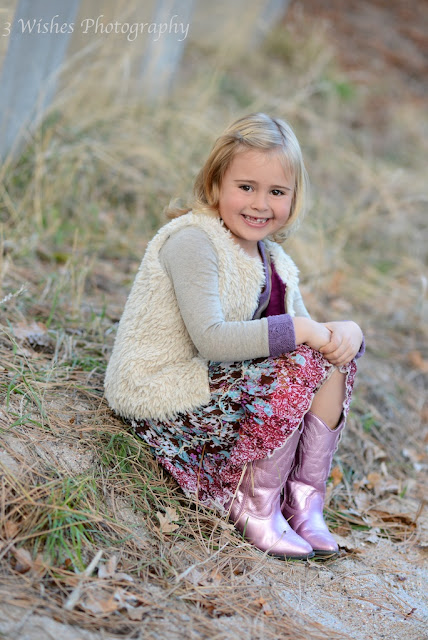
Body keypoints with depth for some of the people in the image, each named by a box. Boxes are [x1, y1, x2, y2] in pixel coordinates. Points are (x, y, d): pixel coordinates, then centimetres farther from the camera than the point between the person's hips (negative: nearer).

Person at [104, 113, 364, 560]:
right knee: (298, 367, -22)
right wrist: (296, 331, -24)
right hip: (158, 398, -9)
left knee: (334, 356, -2)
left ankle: (304, 495, -3)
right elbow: (209, 338, -29)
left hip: (213, 382, 9)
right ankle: (257, 503, -8)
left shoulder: (270, 259, 9)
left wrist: (347, 331, -16)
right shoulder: (193, 241, -18)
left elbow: (308, 333, 6)